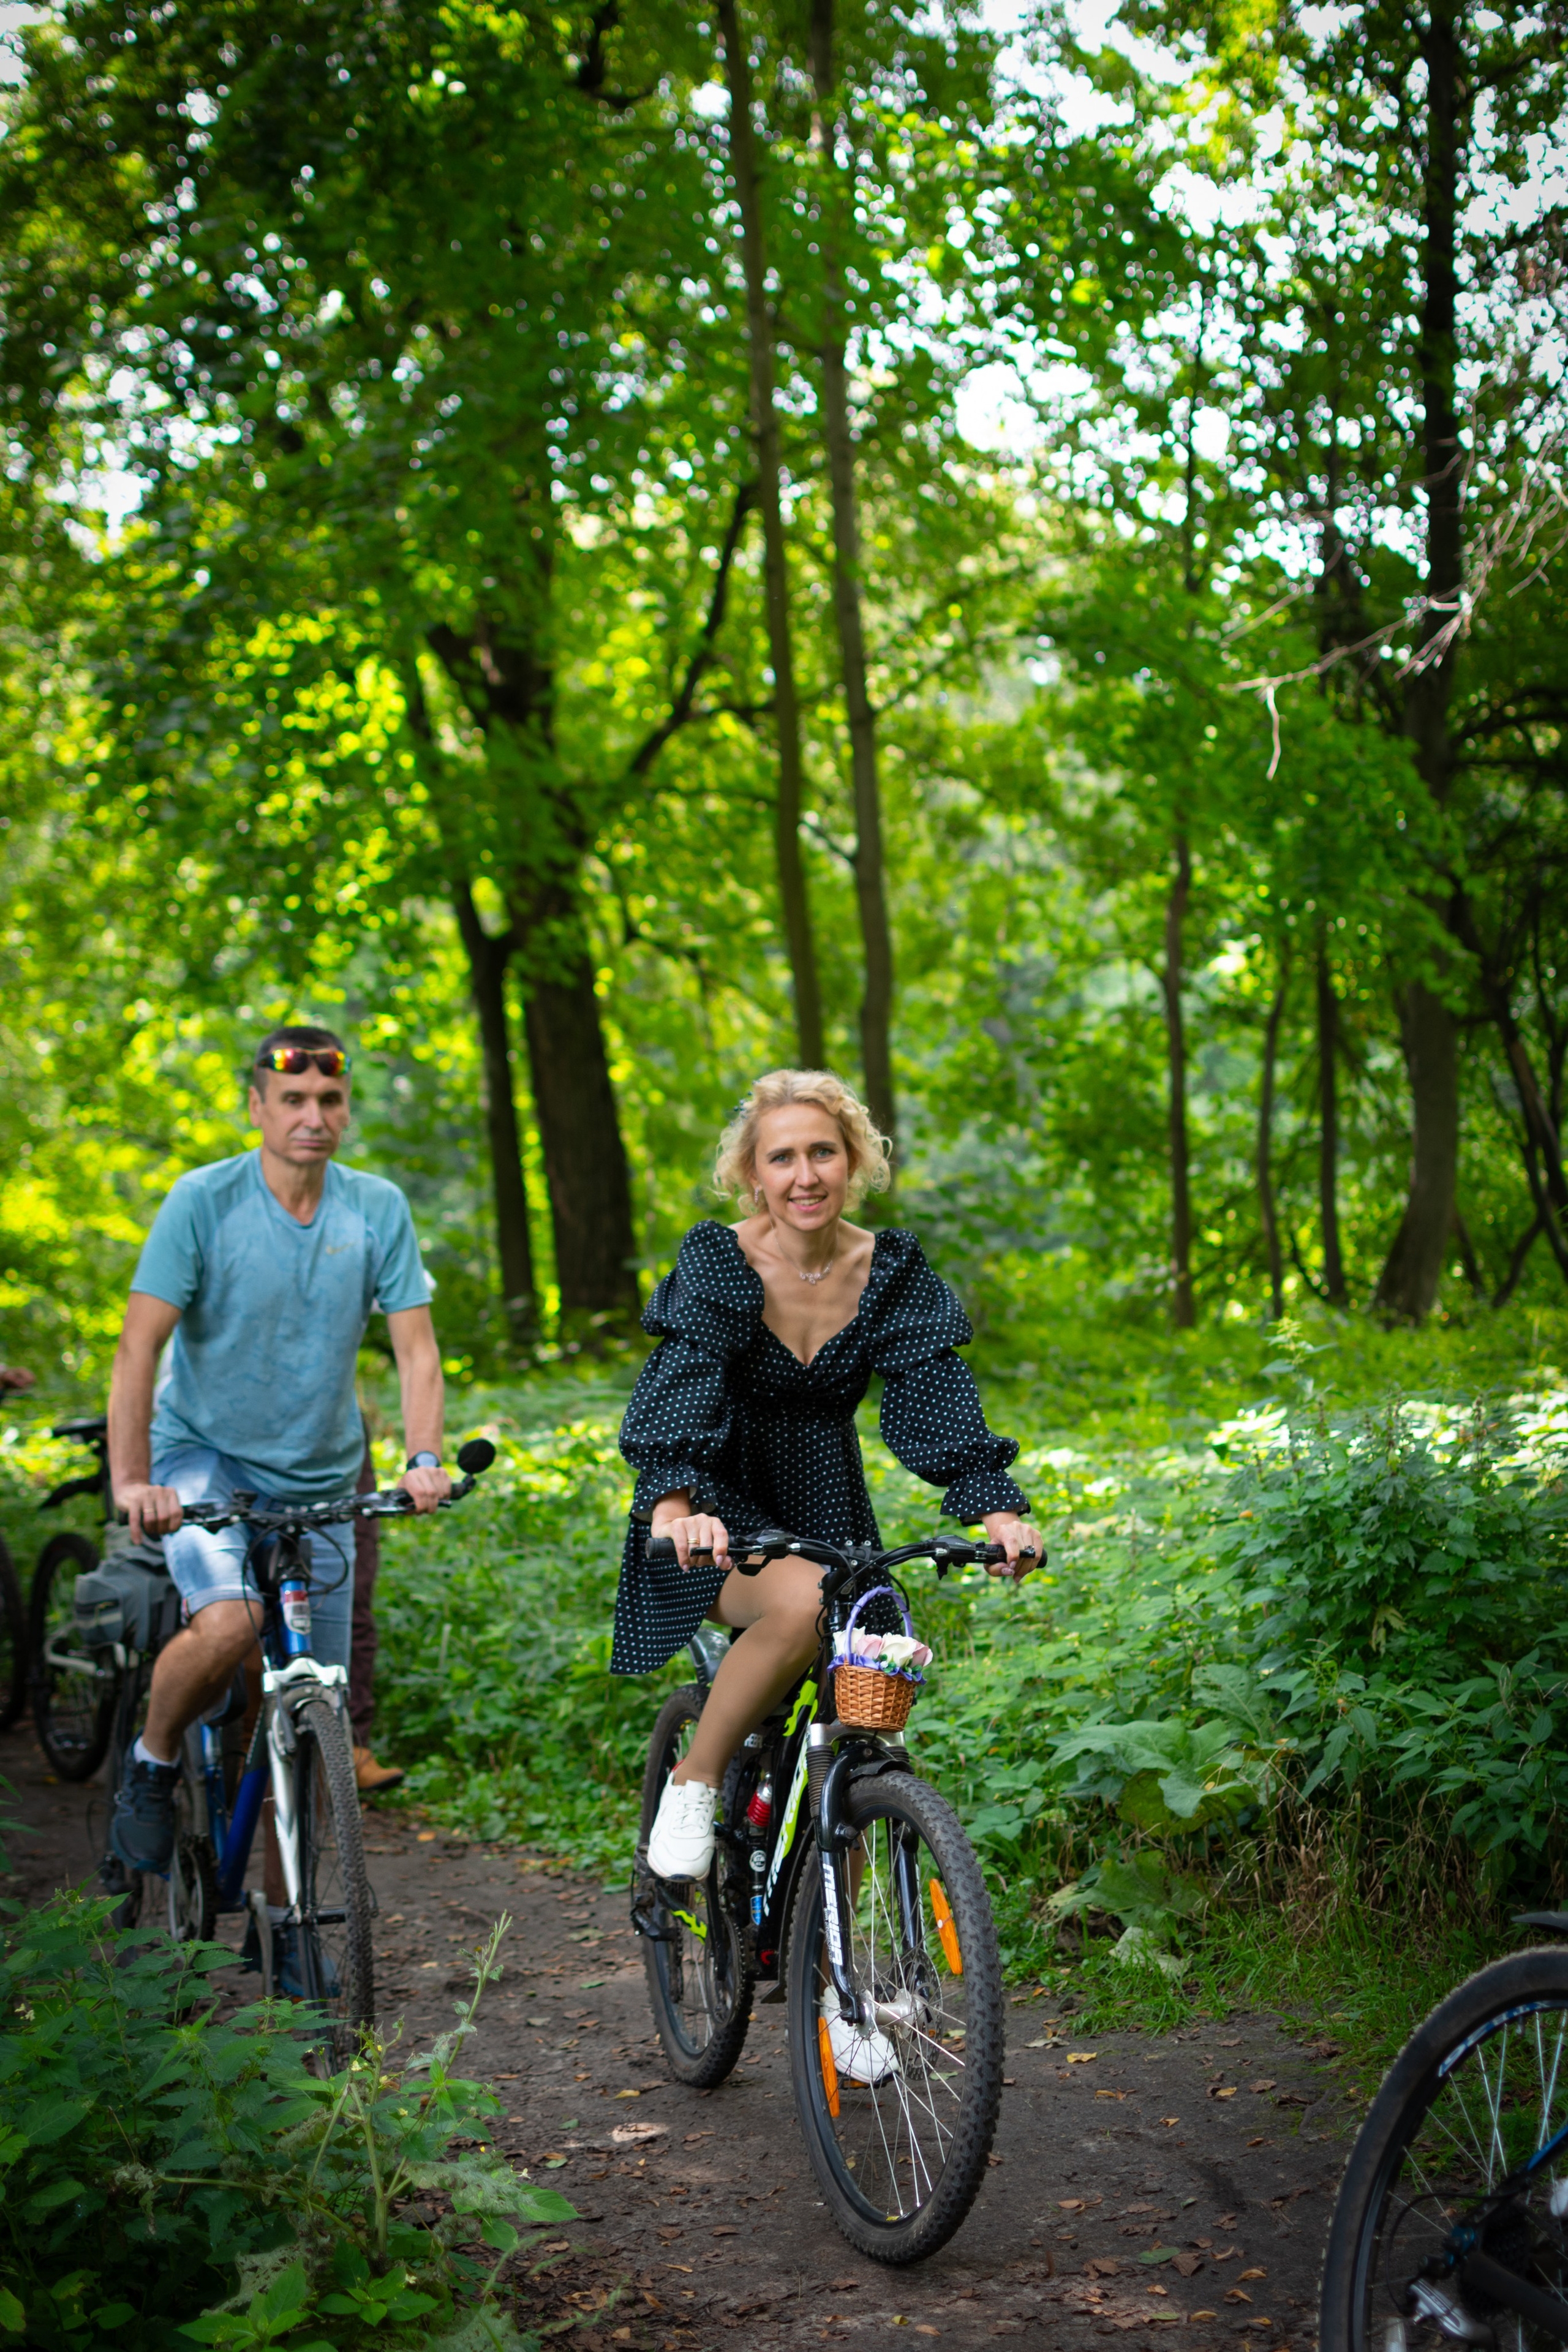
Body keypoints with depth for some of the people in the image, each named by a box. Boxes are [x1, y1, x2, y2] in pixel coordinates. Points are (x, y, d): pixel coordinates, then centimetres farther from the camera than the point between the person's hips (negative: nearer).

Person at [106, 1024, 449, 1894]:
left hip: (320, 1476, 3)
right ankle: (152, 1763, -1)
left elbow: (414, 1346, -5)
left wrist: (424, 1458, -21)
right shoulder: (204, 1200, -13)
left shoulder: (378, 1209, -4)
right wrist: (131, 1479, -26)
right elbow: (140, 1346, -16)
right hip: (205, 1456, -3)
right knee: (230, 1622, -31)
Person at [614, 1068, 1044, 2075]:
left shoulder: (893, 1271, -5)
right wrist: (674, 1504, -48)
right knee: (800, 1604, -37)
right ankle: (694, 1784, -13)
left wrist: (998, 1506, -34)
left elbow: (937, 1394, -16)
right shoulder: (717, 1261, -15)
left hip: (828, 1512, 4)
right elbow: (677, 1393, -28)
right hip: (721, 1515, -4)